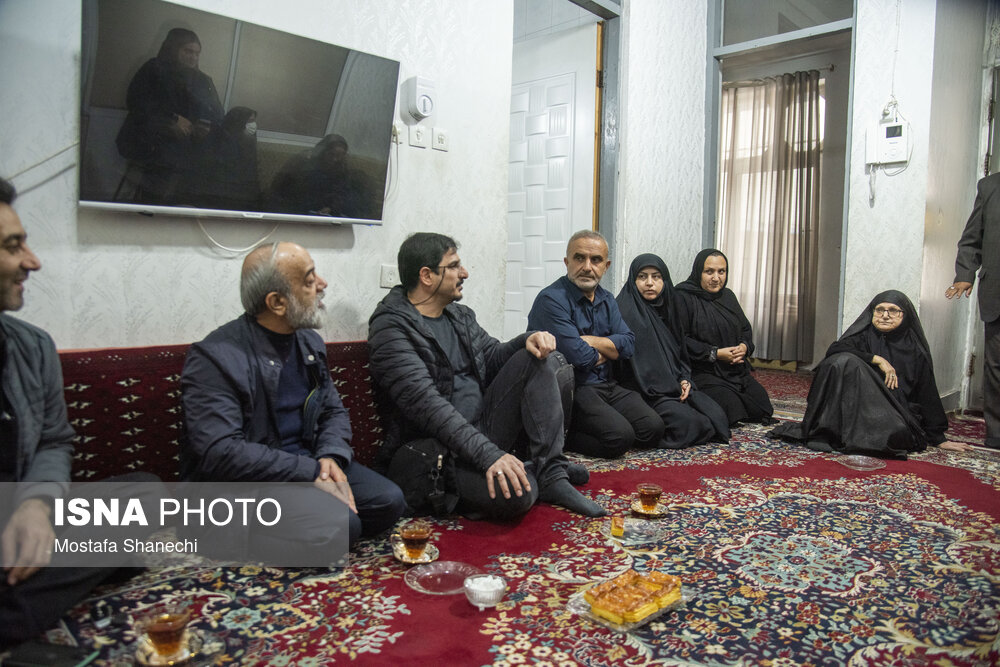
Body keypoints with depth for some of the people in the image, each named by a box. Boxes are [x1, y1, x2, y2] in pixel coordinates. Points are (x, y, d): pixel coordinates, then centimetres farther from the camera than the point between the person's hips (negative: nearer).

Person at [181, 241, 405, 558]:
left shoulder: (309, 342, 9)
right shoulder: (214, 357, -16)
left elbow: (334, 411, 13)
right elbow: (220, 453, -23)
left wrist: (332, 457, -10)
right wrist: (311, 472, -23)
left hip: (308, 464, 8)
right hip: (245, 483, -7)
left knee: (388, 500, -11)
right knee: (336, 528, -29)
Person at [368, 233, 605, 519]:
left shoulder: (460, 315, 13)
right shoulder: (391, 327, -14)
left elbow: (492, 356, 20)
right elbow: (425, 404, -24)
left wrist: (529, 340, -5)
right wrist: (489, 454, -32)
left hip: (483, 426, 9)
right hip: (437, 449, -8)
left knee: (539, 359, -5)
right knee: (515, 493, -35)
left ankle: (551, 475, -9)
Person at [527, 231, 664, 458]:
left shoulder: (606, 299, 14)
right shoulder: (551, 300, -14)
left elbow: (628, 343, 2)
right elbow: (577, 356, -21)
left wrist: (589, 341, -13)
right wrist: (603, 353, 0)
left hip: (606, 386, 8)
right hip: (570, 388, -8)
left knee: (653, 428, -8)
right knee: (620, 436, -25)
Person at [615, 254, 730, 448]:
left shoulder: (666, 308, 16)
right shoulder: (626, 311, -10)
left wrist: (684, 380, 2)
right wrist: (671, 388, -13)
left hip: (674, 386, 8)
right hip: (644, 394, -8)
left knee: (717, 416, -11)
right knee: (690, 424, -26)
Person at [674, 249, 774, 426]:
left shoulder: (728, 295, 15)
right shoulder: (683, 297, -9)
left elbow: (746, 328, 20)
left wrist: (745, 346, -3)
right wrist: (715, 353, -18)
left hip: (736, 370, 8)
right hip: (702, 371, -7)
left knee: (762, 406, -3)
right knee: (731, 406, -24)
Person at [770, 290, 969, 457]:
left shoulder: (915, 347, 7)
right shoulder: (865, 335, 5)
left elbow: (928, 394, 8)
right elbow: (834, 350, -15)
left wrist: (939, 438, 7)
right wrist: (877, 359, -17)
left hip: (896, 415, 1)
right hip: (859, 407, 0)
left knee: (896, 436, -35)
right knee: (844, 361, -26)